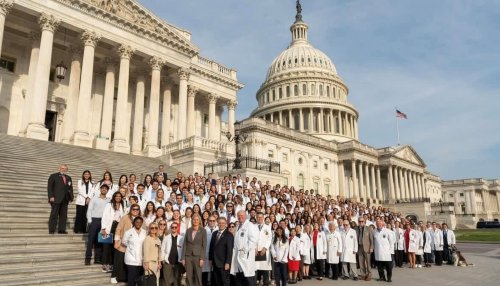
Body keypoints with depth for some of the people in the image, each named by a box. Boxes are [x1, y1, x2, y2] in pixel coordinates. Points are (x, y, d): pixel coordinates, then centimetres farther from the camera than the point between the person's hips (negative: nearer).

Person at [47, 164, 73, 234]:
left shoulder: (68, 178, 18)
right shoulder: (53, 176, 4)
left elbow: (70, 188, 16)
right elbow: (49, 187, -2)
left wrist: (71, 197, 3)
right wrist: (51, 196, -12)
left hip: (65, 199, 5)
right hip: (56, 199, -4)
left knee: (63, 215, 3)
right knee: (54, 215, -2)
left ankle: (61, 229, 7)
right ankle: (51, 230, 3)